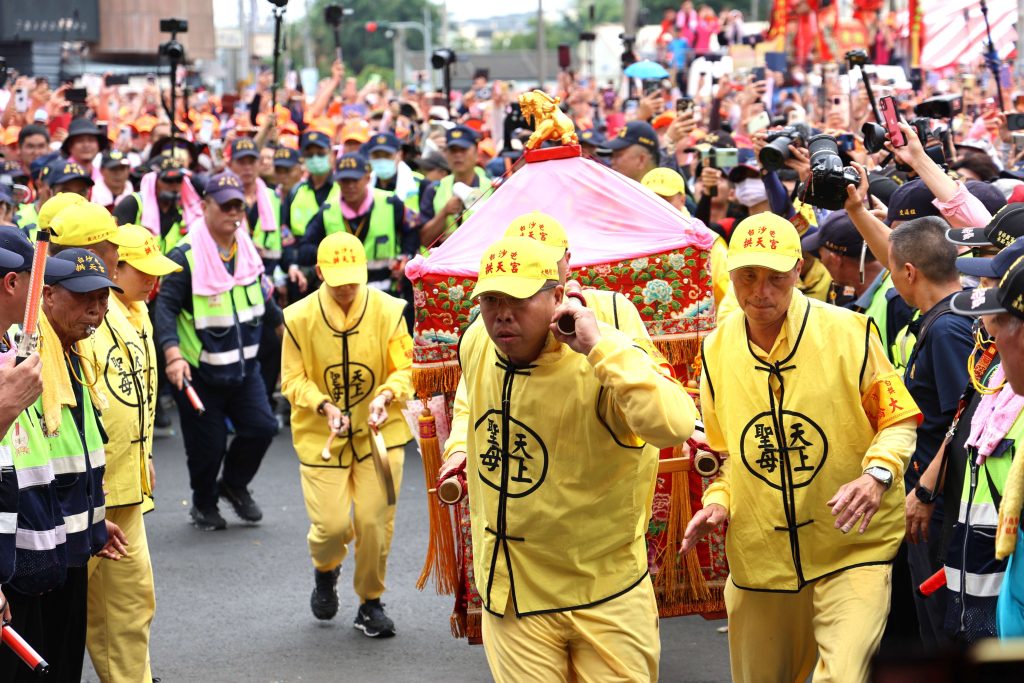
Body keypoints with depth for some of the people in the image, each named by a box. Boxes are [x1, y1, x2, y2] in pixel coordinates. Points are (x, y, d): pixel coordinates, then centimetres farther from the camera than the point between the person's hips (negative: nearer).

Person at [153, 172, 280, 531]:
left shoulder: (248, 250, 6)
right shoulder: (185, 256, -15)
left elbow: (261, 298, 23)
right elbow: (165, 308, -20)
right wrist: (172, 354, -33)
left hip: (243, 364, 5)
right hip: (199, 369, -5)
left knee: (261, 426, -4)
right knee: (208, 444, 0)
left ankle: (234, 484, 24)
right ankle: (204, 504, 27)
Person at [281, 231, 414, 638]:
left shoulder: (388, 311, -6)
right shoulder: (300, 318, -6)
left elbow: (404, 370, -1)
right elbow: (293, 379, -1)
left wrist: (386, 395, -21)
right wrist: (324, 405, -18)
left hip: (379, 432, 0)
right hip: (321, 436, 0)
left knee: (375, 522, -2)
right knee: (331, 523, -6)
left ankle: (371, 602, 21)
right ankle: (326, 569, 32)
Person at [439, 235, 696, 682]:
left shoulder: (601, 363, -22)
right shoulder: (476, 344, -2)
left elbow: (674, 426, -42)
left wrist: (599, 345, -38)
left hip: (605, 599, -4)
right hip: (510, 594, 4)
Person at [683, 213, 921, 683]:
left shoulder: (849, 332, -9)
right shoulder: (717, 350, 3)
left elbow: (898, 420, 0)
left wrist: (878, 472, -19)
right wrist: (718, 501, 1)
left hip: (852, 549, -4)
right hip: (759, 553, 4)